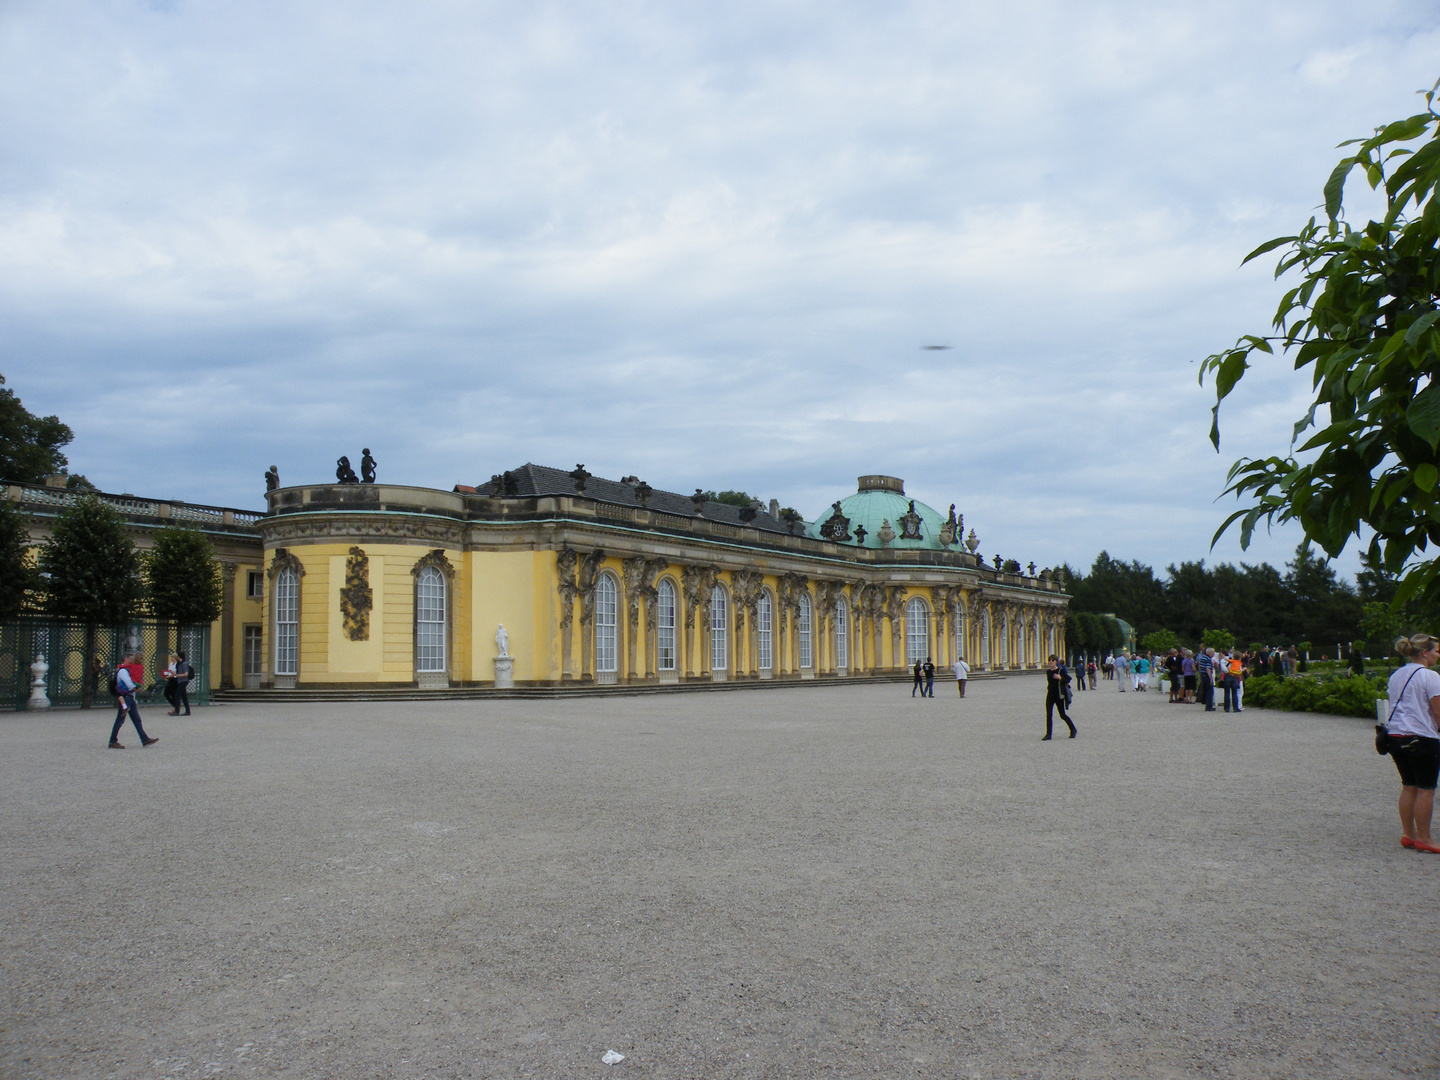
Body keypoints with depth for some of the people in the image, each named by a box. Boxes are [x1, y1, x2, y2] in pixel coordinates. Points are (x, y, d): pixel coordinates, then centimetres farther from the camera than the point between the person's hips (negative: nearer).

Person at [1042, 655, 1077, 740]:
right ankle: (1048, 734, -2)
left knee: (1062, 715, 4)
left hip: (1059, 695, -5)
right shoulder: (1048, 671, 8)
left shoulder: (1061, 670, -8)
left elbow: (1068, 679, -12)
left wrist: (1060, 678, -26)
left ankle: (1073, 730, 25)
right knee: (1048, 715, -5)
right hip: (1050, 695, 5)